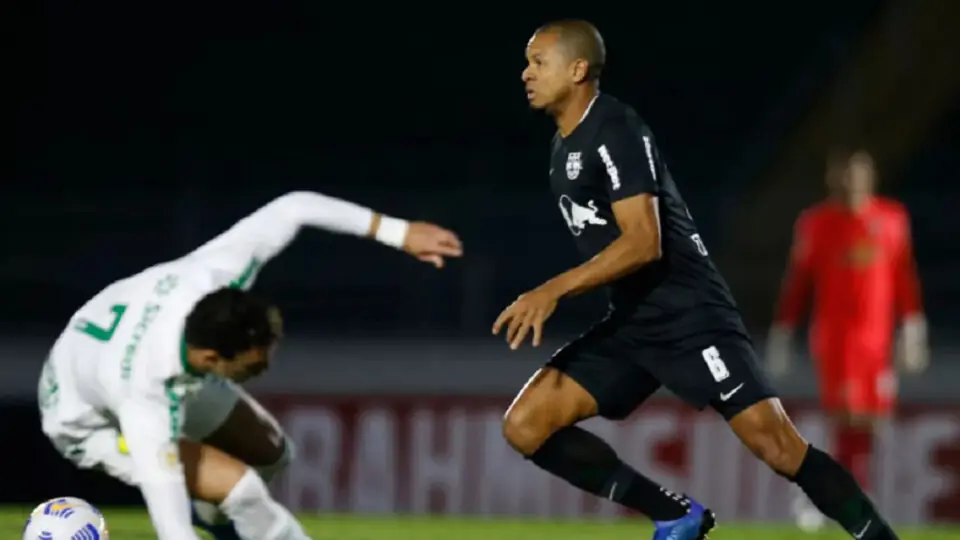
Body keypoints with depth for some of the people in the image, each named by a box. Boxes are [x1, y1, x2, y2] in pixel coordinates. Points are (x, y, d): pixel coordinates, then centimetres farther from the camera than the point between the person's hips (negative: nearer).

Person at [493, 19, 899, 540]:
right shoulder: (565, 145, 13)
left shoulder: (615, 130, -15)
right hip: (630, 324, 9)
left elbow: (644, 242, -25)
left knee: (779, 447, -18)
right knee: (524, 426, -6)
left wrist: (554, 290, -31)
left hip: (690, 318, -9)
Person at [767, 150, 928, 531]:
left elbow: (904, 278, 11)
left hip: (877, 338, 4)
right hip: (834, 336, -4)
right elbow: (797, 282, 0)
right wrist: (781, 335, -1)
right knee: (849, 419, -13)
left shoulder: (892, 219, 6)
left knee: (864, 420, 5)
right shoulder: (816, 224, -3)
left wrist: (912, 328, 10)